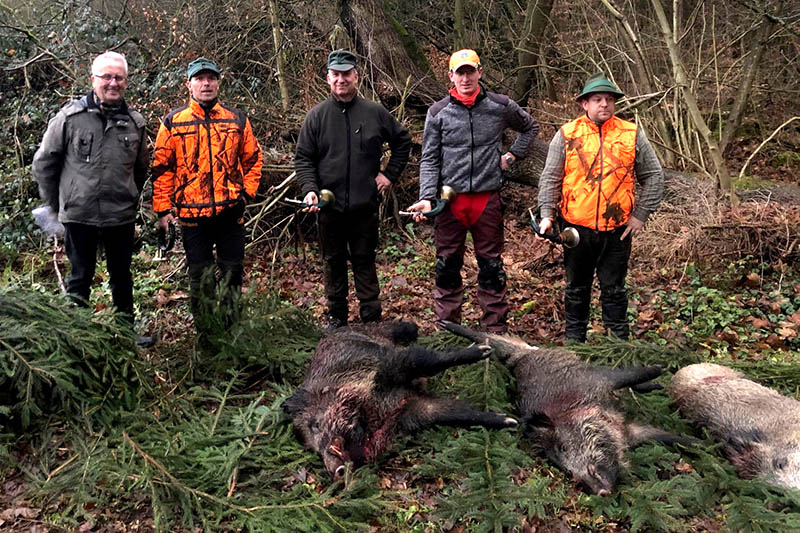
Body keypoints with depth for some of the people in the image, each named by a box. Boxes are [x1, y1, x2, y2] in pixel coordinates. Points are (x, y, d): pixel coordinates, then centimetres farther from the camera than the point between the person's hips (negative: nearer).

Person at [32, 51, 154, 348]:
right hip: (78, 215, -3)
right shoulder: (70, 117, -6)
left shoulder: (135, 123, 3)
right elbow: (43, 163, 1)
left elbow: (142, 167, 18)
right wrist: (55, 204, 4)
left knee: (122, 276, 15)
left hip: (121, 217, 3)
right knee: (80, 278, 9)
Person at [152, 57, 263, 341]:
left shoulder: (237, 120, 5)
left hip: (231, 211, 1)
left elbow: (252, 159, 14)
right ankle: (204, 334, 22)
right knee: (199, 277, 9)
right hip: (191, 213, -1)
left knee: (232, 272, 9)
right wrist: (163, 208, -2)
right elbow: (162, 168, 3)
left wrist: (247, 192, 1)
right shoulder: (173, 122, 1)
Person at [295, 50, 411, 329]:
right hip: (329, 205, 1)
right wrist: (309, 189, -13)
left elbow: (403, 141, 17)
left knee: (365, 261, 8)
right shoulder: (316, 116, 2)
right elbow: (303, 158, 3)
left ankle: (371, 317, 17)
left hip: (365, 205, 0)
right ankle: (336, 317, 23)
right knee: (333, 263, 11)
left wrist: (390, 174, 9)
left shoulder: (375, 113, 3)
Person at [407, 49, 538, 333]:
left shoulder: (500, 106, 4)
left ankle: (495, 329, 19)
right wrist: (426, 198, -12)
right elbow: (429, 160, 0)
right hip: (450, 198, 0)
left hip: (487, 197, 0)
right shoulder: (438, 112, 2)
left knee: (491, 266, 7)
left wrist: (512, 155, 10)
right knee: (447, 265, 6)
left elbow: (530, 127, 23)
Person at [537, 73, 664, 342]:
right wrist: (547, 215, -8)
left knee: (614, 289, 10)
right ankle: (574, 340, 26)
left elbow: (653, 176, 8)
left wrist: (640, 214, 1)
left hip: (617, 229, 0)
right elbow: (550, 179, 2)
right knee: (577, 287, 13)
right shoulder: (567, 135, 0)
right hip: (576, 228, 0)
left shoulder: (632, 135, 3)